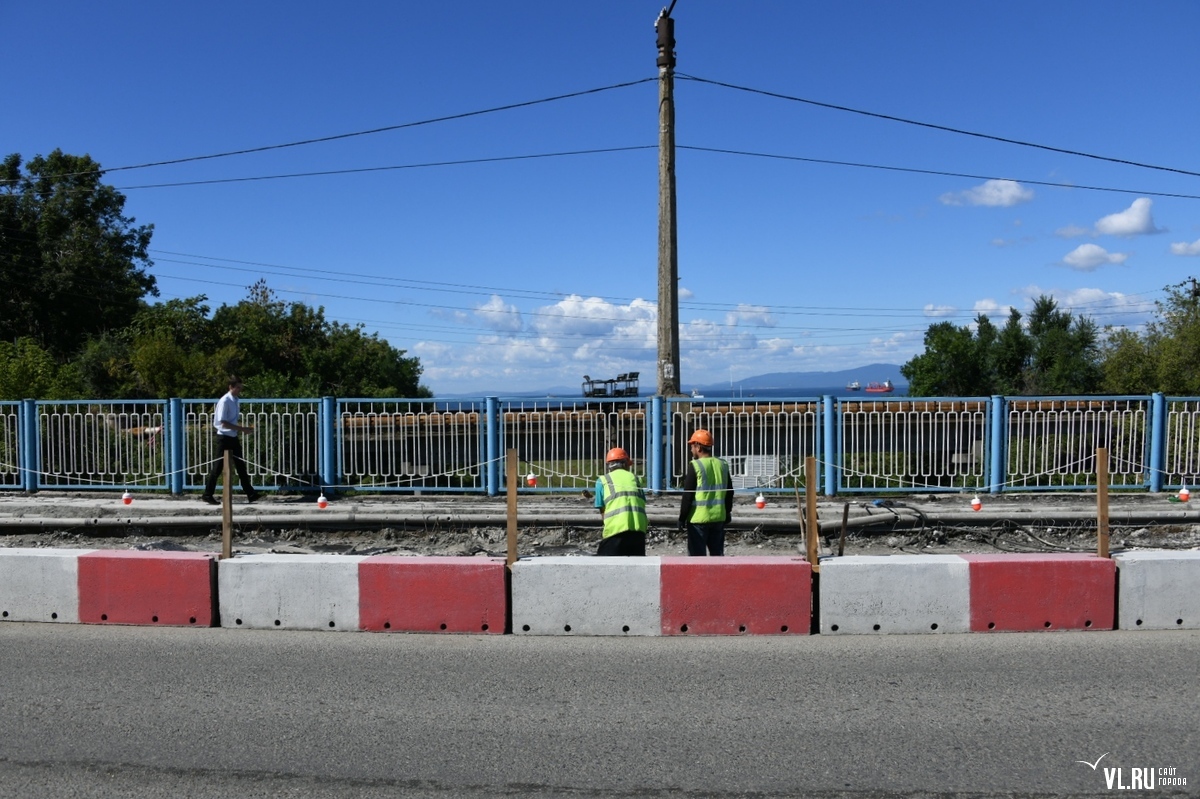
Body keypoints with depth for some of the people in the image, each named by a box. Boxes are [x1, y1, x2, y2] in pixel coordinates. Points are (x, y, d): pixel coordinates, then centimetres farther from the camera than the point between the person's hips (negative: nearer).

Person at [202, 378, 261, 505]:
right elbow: (223, 423, -20)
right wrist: (241, 428, -21)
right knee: (218, 467, -1)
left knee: (240, 466, 7)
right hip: (224, 437, -8)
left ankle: (250, 494, 9)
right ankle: (207, 495, 10)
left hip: (233, 437, 8)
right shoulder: (224, 401, -15)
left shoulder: (235, 401, 9)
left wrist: (242, 428, 4)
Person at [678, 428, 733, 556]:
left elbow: (687, 495, -11)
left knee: (697, 554, 1)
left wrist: (682, 518, -4)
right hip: (718, 518, 6)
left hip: (698, 518, -6)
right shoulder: (723, 465, 8)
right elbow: (729, 493, 14)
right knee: (717, 553, 15)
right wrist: (727, 513, 24)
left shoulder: (695, 466, -11)